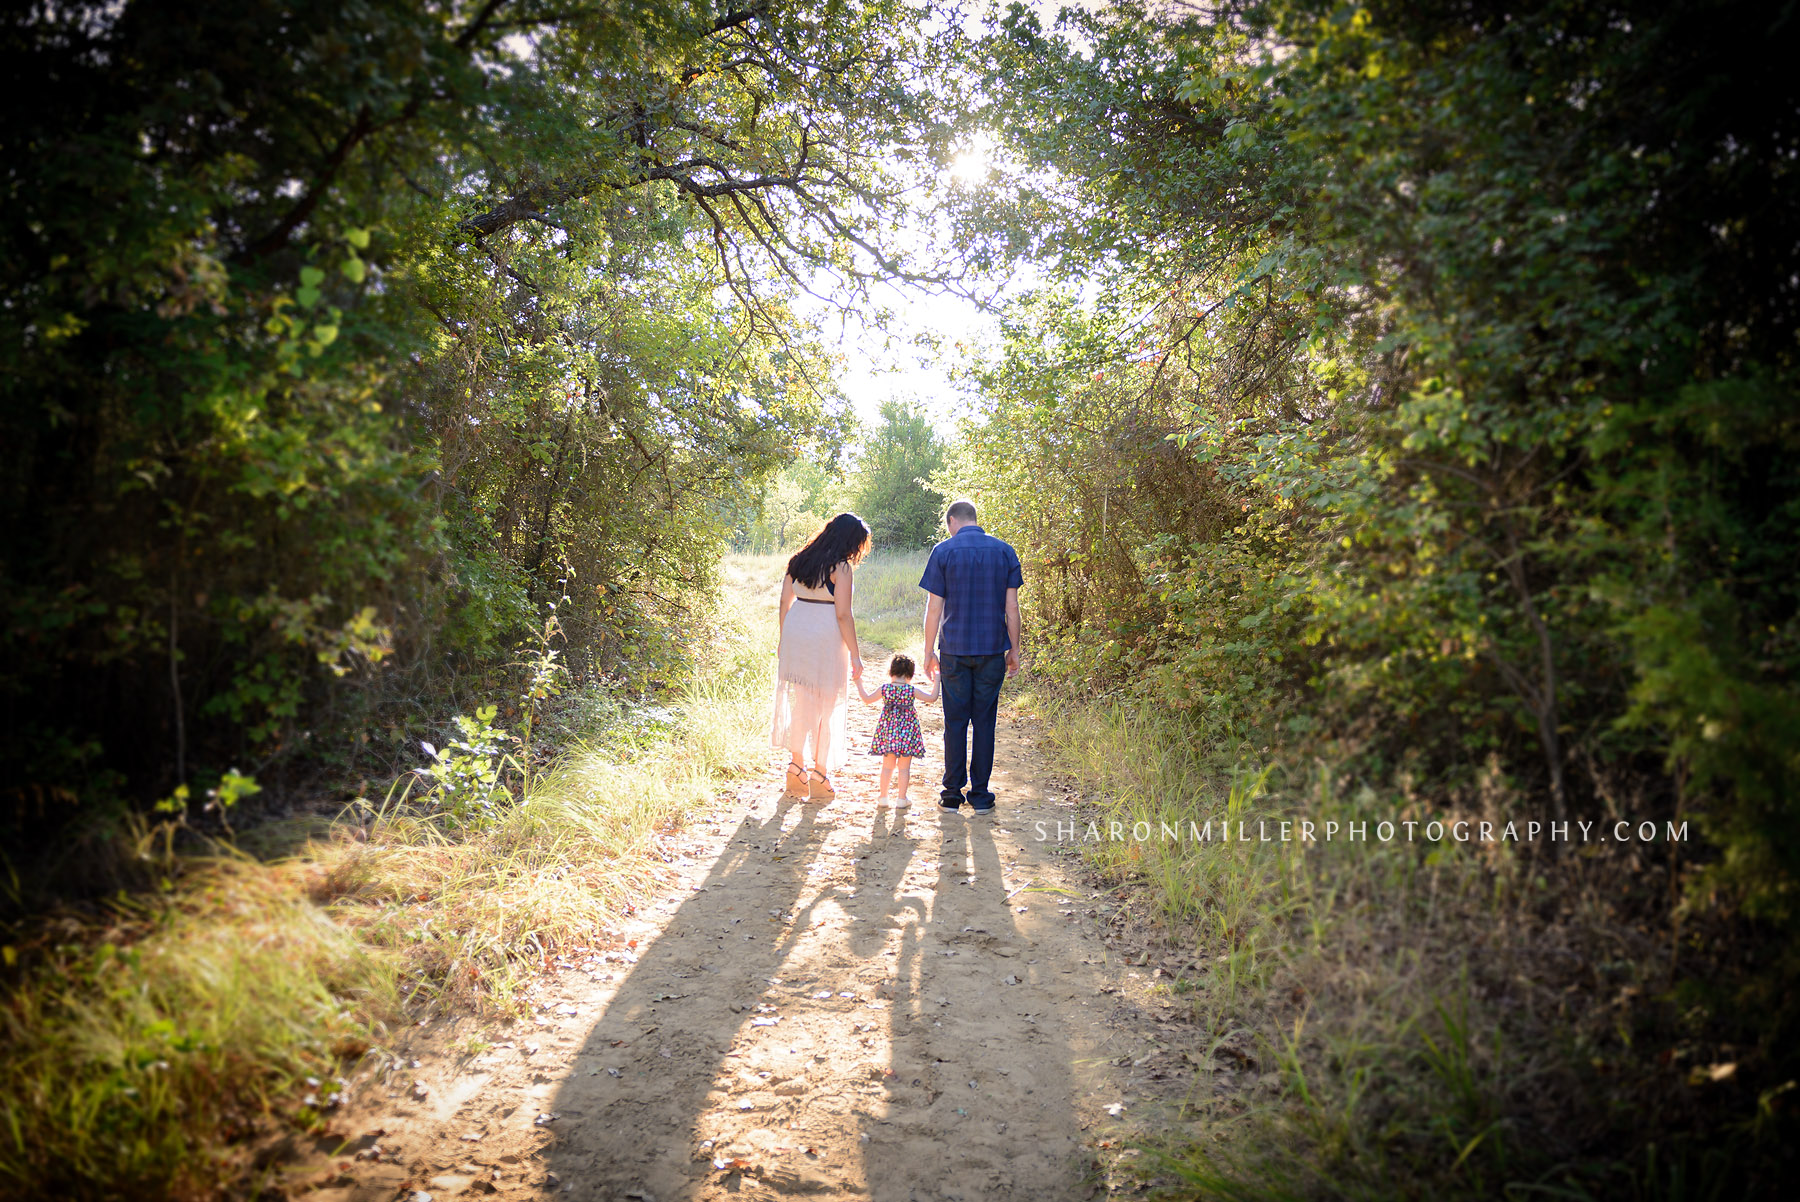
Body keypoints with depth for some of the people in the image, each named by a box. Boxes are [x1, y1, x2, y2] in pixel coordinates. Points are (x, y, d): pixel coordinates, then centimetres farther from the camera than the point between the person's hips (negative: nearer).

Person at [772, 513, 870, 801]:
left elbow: (785, 603, 11)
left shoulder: (799, 561, 9)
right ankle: (820, 776, 13)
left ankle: (796, 770, 21)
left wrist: (784, 641, 19)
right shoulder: (841, 567, -11)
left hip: (795, 634, 6)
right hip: (826, 638, -6)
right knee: (826, 706, 7)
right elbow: (843, 615, -14)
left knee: (799, 702, 16)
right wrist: (854, 656, -8)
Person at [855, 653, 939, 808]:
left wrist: (858, 683, 23)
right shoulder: (912, 690, -10)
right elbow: (932, 697, -5)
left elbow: (867, 698, 11)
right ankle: (901, 798, 13)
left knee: (887, 765, 14)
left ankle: (883, 797, 20)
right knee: (904, 767, 7)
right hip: (907, 732, -2)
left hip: (887, 732, 2)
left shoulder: (884, 689, -3)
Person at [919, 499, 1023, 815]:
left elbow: (934, 608, -3)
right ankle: (980, 796, 11)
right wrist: (1014, 649, 11)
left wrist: (929, 652, 4)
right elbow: (1011, 607, 2)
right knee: (984, 722, 7)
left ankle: (952, 795, 10)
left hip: (954, 650, -1)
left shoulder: (943, 551, -3)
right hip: (993, 649, 1)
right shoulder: (1005, 552, 3)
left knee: (955, 722, 6)